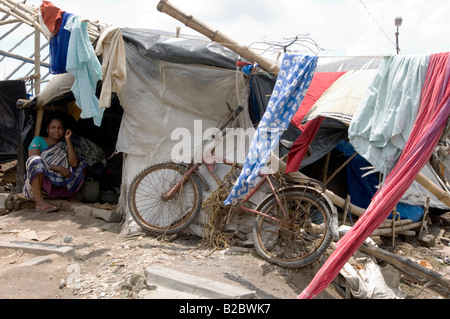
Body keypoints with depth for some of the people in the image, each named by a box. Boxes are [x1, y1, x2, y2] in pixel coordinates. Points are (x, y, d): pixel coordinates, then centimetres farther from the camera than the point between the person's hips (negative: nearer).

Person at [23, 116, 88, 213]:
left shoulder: (65, 145, 11)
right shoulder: (38, 141, 3)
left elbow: (74, 163, -8)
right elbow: (33, 162, -12)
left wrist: (68, 140, -7)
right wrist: (59, 169, -18)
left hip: (58, 185, 4)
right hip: (37, 184, -4)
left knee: (82, 164, 2)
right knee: (36, 160, -31)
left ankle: (71, 197, -4)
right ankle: (40, 202, -38)